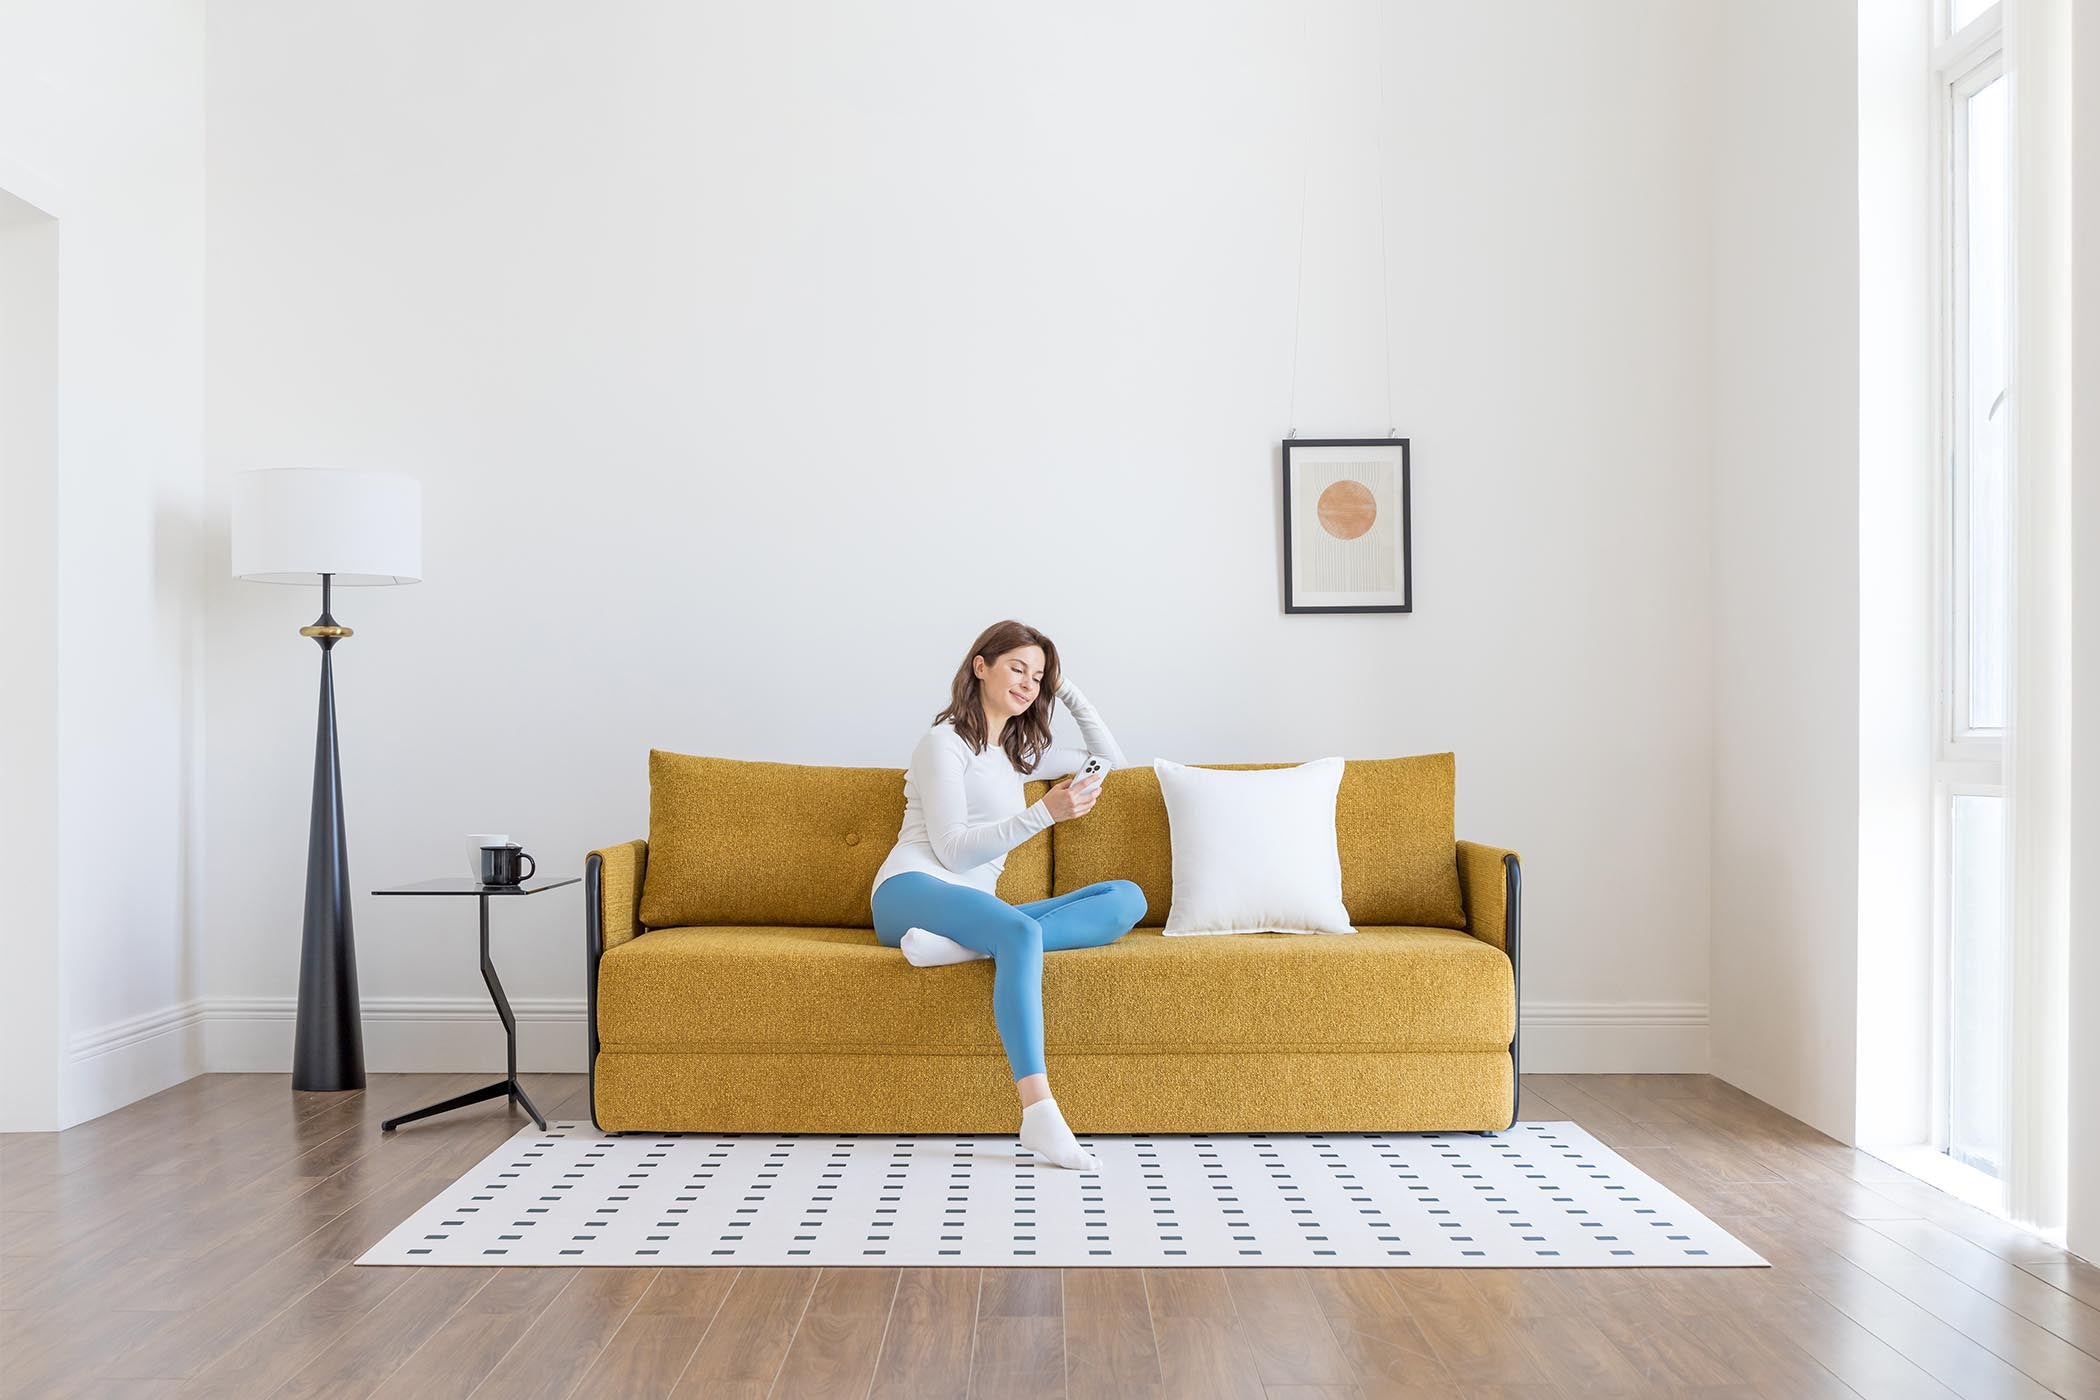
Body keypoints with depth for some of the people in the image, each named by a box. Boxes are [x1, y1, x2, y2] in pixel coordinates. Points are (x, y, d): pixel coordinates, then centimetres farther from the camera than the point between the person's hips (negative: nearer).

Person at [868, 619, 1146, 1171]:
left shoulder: (1018, 751, 25)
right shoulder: (945, 740, 3)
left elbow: (1109, 759, 34)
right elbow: (952, 848, -7)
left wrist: (1066, 689, 23)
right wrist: (1044, 812, -16)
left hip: (973, 902, 7)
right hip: (913, 889, -7)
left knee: (1128, 897, -15)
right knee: (1021, 931, -40)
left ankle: (957, 945, -32)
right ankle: (1038, 1114, -49)